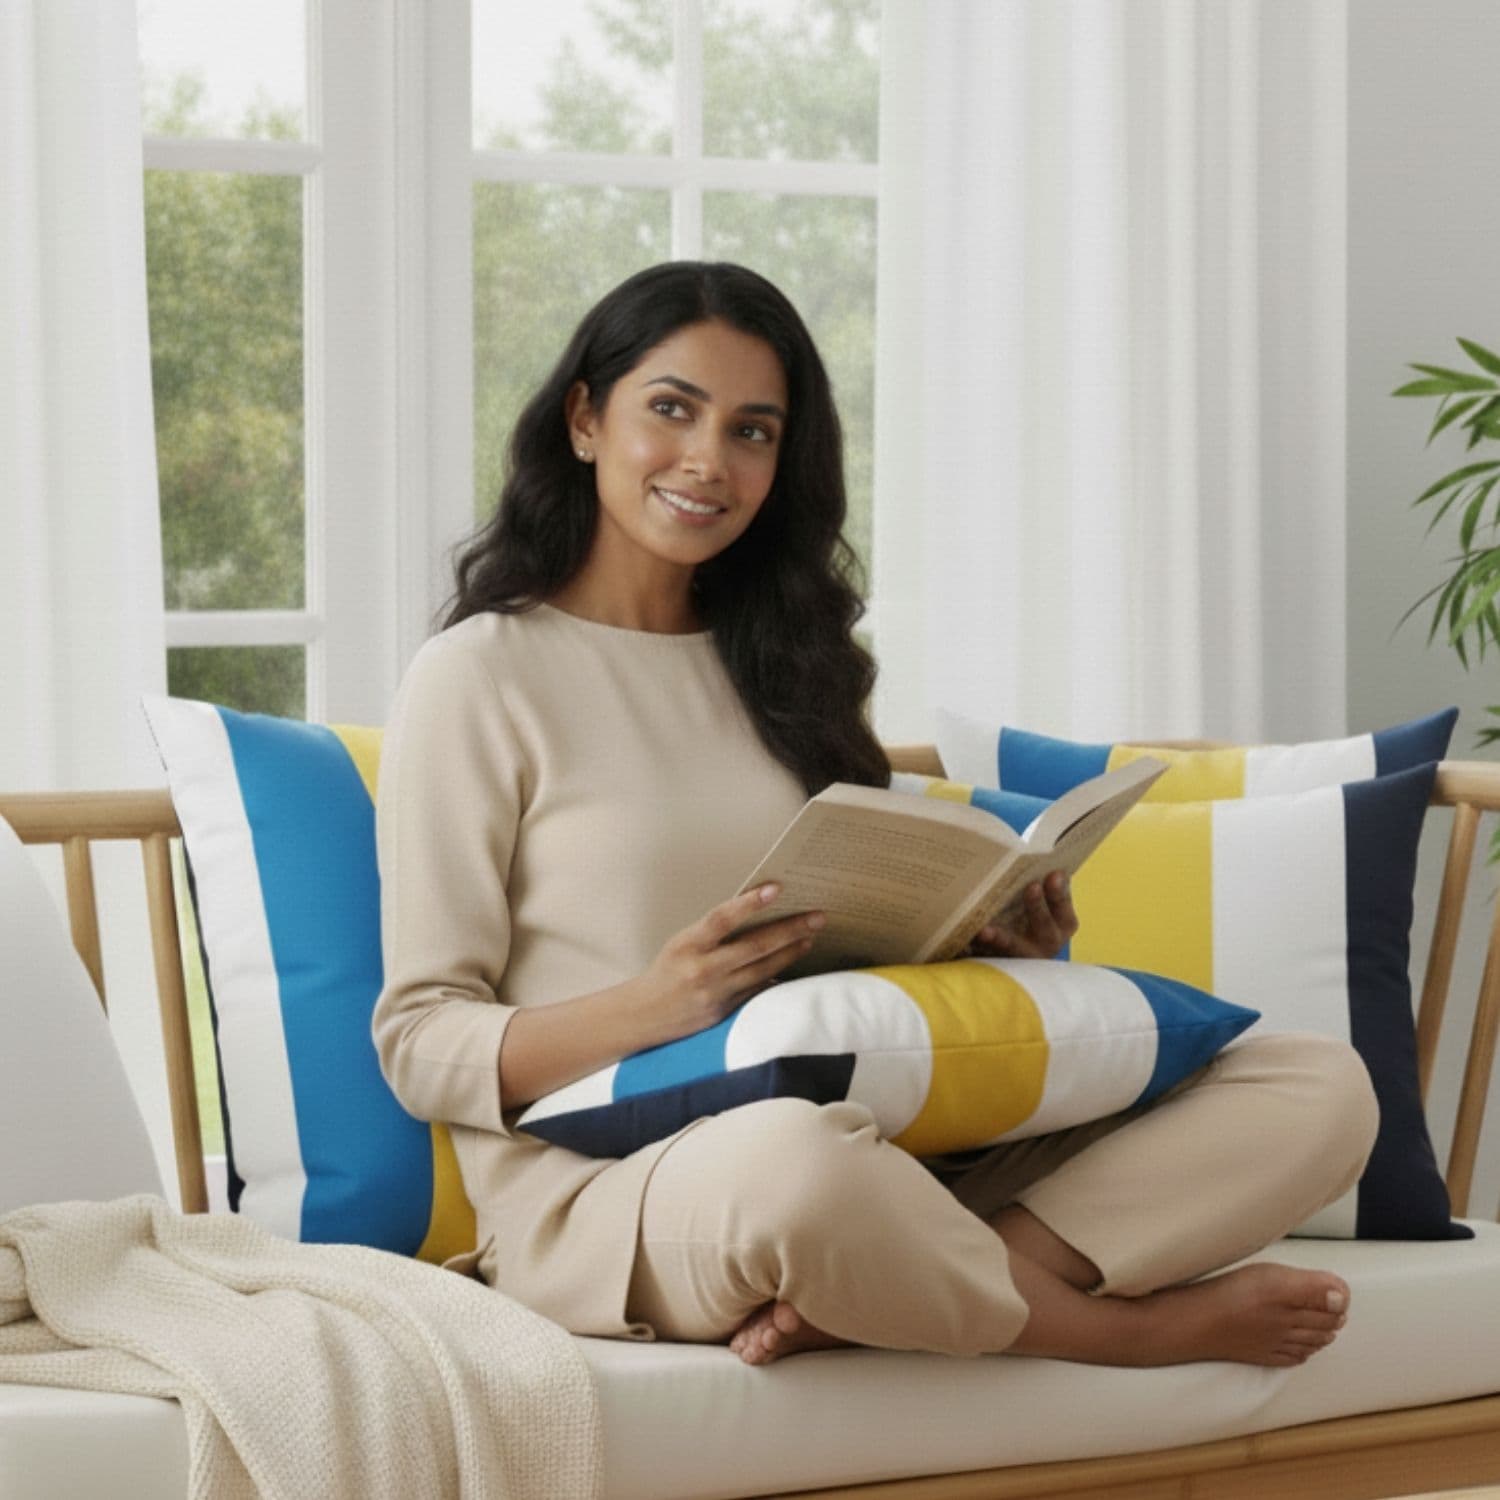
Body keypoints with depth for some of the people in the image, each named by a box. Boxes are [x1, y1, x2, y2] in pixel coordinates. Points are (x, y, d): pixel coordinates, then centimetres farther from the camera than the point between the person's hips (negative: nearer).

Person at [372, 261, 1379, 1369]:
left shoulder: (779, 663, 20)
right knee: (794, 1156, -44)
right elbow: (421, 1043, -3)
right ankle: (1126, 1328, -14)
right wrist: (650, 1006, -21)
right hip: (599, 1186, -6)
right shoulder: (482, 674, 2)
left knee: (1324, 1091, -10)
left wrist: (990, 948, 1)